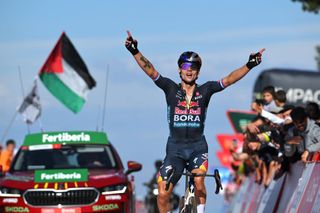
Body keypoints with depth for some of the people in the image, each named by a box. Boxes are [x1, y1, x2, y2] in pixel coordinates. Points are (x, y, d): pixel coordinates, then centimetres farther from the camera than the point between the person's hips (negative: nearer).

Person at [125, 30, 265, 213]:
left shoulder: (205, 91, 2)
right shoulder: (171, 89, 2)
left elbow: (228, 80, -8)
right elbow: (150, 71, -7)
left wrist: (249, 66, -21)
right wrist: (135, 52, -20)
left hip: (197, 146, -1)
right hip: (175, 148, 1)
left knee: (198, 181, -27)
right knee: (163, 194, -7)